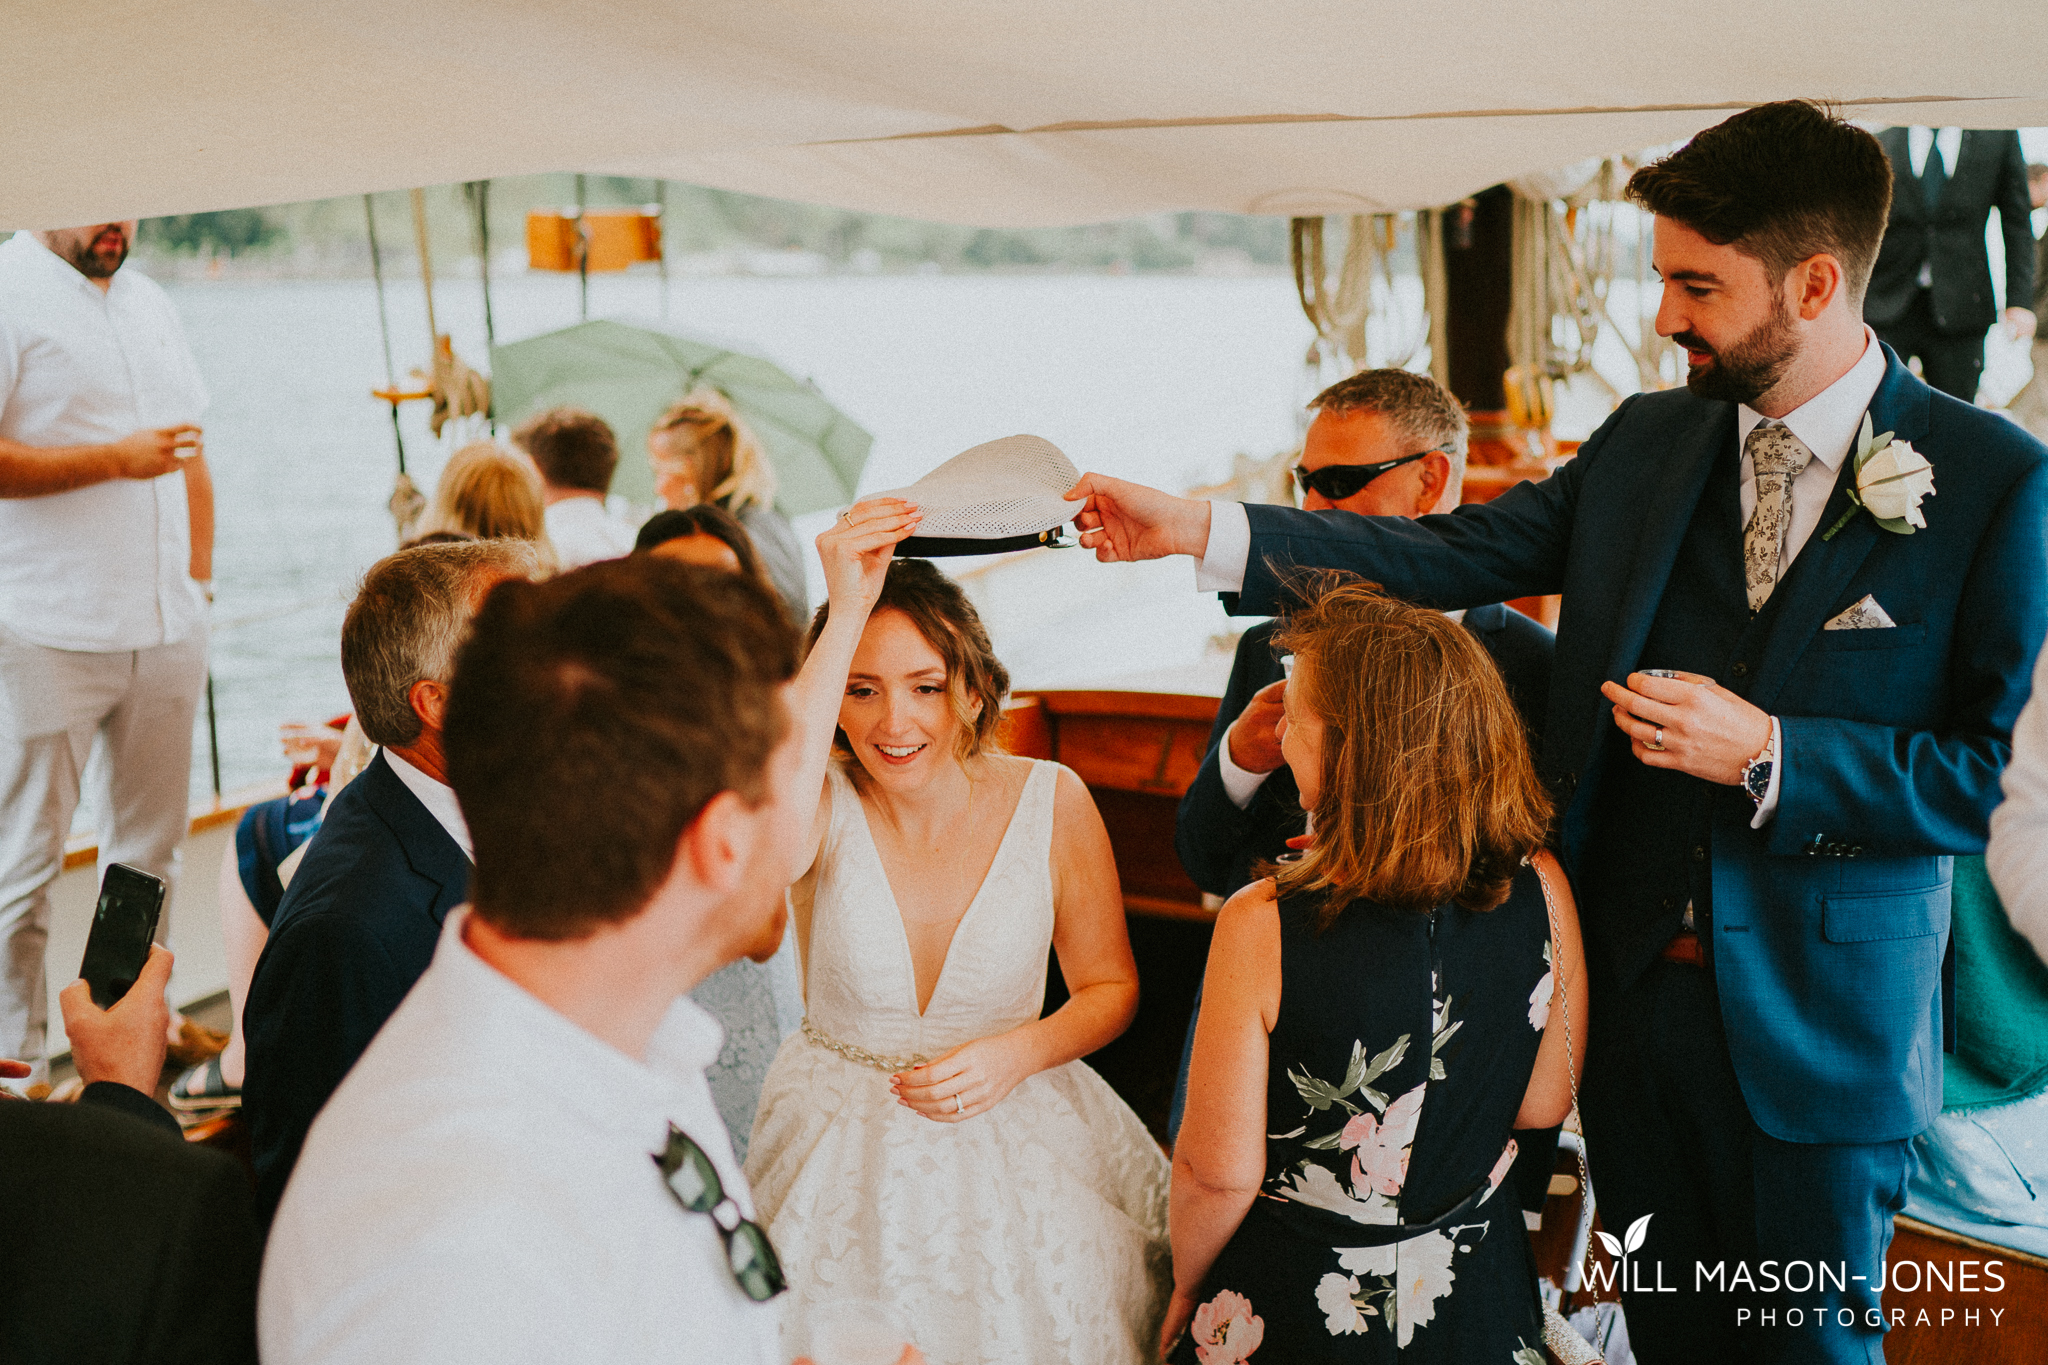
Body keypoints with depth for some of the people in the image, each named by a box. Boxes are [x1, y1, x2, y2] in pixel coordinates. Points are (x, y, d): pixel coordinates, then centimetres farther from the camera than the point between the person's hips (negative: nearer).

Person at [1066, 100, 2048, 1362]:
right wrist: (1199, 530, -6)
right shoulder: (1647, 441, 4)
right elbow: (1456, 553, 1)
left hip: (1821, 1027, -4)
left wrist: (1767, 754, -22)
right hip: (1629, 981, 4)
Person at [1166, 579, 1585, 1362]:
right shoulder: (1541, 893, -16)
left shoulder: (1262, 928, -27)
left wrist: (1185, 1289, 1)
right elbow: (1543, 1104, -1)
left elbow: (1218, 1174, -18)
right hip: (1480, 1295, 4)